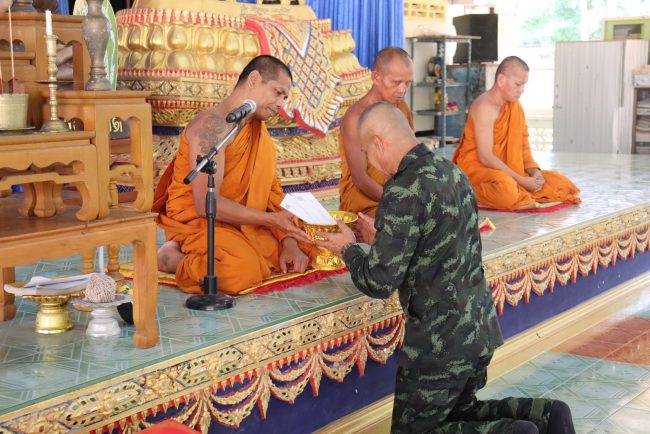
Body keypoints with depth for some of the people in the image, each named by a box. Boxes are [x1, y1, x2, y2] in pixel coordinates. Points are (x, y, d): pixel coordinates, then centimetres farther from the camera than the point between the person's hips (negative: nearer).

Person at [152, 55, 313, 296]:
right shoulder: (212, 125, -19)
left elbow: (271, 192, 8)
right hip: (195, 222, -10)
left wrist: (289, 242, -7)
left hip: (237, 222, 10)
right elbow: (206, 203, -25)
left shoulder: (258, 129, 10)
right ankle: (174, 258, -7)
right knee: (244, 271, -35)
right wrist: (270, 219, -23)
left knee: (301, 251, 2)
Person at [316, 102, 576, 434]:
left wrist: (349, 249, 0)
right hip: (481, 328, 9)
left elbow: (379, 283, -19)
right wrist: (380, 240, 21)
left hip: (441, 340, -9)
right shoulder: (452, 172, 5)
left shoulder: (403, 192, -21)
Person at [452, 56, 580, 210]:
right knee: (505, 187, -41)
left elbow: (523, 147, 11)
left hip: (505, 169, 8)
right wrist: (521, 180, -23)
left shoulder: (515, 107, 8)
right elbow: (486, 157, -23)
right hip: (476, 168, -8)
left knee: (560, 182, -4)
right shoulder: (484, 107, -18)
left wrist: (534, 170, -10)